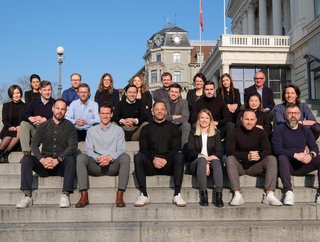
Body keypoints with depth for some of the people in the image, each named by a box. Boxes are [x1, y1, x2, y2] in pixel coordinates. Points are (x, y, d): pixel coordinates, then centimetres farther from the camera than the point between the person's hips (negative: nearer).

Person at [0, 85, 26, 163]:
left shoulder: (25, 106, 13)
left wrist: (20, 127, -17)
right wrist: (10, 127, -17)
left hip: (20, 129, 0)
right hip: (8, 129, 0)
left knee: (19, 133, -36)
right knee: (10, 134, -35)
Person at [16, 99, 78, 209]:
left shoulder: (69, 126, 6)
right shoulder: (43, 126, 12)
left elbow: (73, 146, -8)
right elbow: (34, 145, 2)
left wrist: (57, 160, -21)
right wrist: (42, 160, -17)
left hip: (62, 164, -2)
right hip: (44, 165, 2)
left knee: (71, 158, -33)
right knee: (26, 159, -22)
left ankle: (65, 195, -32)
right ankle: (27, 196, -24)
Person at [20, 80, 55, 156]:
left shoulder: (54, 103, 3)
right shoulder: (34, 101, 10)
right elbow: (24, 115, 0)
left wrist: (44, 120, -26)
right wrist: (31, 118, -23)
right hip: (34, 128, 3)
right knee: (23, 123, -24)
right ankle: (26, 152, -30)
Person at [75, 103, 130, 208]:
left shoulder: (118, 130, 13)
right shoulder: (92, 130, 16)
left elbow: (121, 150, 3)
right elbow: (89, 150, 4)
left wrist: (110, 158, -17)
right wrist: (98, 158, -17)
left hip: (113, 165, -1)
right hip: (96, 165, 1)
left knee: (125, 157, -31)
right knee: (80, 157, -27)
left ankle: (120, 196, -35)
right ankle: (84, 196, -32)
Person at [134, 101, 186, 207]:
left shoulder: (173, 128, 15)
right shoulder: (146, 128, 16)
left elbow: (176, 148, 4)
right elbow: (143, 149, 4)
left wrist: (165, 160, -15)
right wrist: (154, 159, -15)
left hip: (168, 165, 0)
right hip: (150, 165, 1)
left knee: (179, 156, -30)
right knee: (138, 157, -28)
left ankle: (177, 195, -33)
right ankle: (144, 195, -30)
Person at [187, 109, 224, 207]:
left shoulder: (215, 134, 19)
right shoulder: (193, 134, 16)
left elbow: (220, 152, 5)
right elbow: (191, 152, 1)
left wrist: (210, 158, -18)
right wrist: (204, 158, -16)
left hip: (211, 163, 1)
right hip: (196, 164, -1)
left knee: (216, 161, -33)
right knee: (201, 159, -35)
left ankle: (219, 194, -45)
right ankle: (203, 194, -42)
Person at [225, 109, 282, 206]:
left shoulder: (260, 133, 5)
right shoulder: (234, 133, -2)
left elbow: (267, 150, -7)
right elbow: (229, 152, -14)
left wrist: (259, 156, -31)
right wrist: (247, 156, -27)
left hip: (255, 167, 2)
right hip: (239, 166, -1)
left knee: (272, 159, -22)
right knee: (229, 159, -31)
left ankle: (269, 195, -32)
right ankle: (237, 194, -39)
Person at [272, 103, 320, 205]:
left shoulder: (305, 130, 14)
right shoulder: (279, 129, 0)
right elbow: (277, 149, -13)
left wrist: (311, 155, -18)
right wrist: (295, 155, -23)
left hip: (302, 165, 4)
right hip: (287, 165, -3)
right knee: (282, 158, -35)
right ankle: (288, 191, -43)